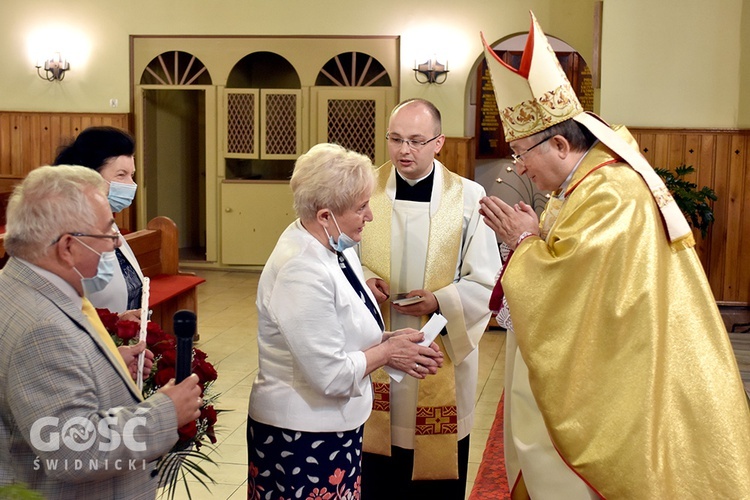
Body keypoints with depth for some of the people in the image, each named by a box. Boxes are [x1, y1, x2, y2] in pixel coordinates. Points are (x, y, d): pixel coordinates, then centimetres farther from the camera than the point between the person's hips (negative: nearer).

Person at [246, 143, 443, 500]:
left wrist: (388, 339, -3)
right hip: (301, 438, -9)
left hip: (335, 427, 9)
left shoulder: (337, 247, 1)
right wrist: (387, 352, -10)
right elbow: (332, 375, -24)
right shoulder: (302, 273, -26)